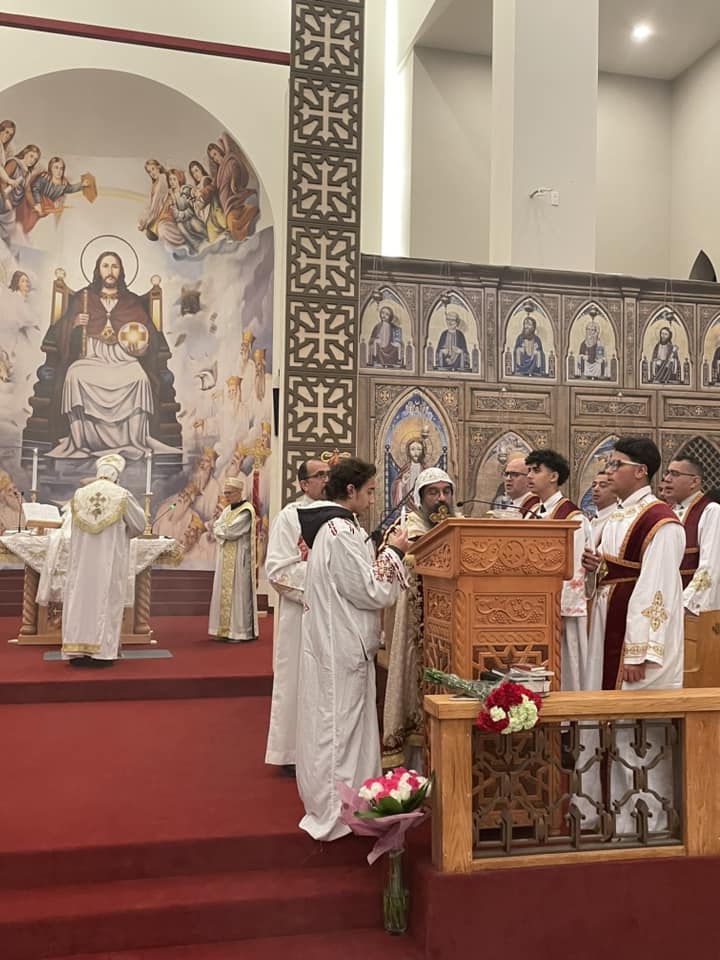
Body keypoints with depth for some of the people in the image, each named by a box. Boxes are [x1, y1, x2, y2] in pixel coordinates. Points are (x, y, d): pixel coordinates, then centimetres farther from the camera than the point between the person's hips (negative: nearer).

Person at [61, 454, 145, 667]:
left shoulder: (79, 494, 3)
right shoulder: (122, 495, -6)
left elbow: (77, 525, 15)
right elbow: (139, 524, 4)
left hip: (82, 559, 3)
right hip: (110, 559, -3)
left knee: (80, 597, 6)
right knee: (107, 599, 1)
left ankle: (77, 650, 7)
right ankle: (101, 651, 0)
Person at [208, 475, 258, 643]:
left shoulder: (246, 511, -11)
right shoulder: (227, 510, 15)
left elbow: (231, 532, -18)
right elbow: (216, 529, 8)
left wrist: (221, 528, -1)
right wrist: (226, 529, -9)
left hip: (238, 559, -8)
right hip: (225, 558, 8)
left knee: (237, 593, -6)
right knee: (224, 592, 7)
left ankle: (239, 632, -2)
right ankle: (226, 629, 12)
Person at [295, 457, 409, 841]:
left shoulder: (328, 526, 11)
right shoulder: (342, 532, -21)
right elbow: (372, 592, -19)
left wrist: (381, 551, 10)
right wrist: (394, 552, -9)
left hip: (332, 645, 10)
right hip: (342, 647, -10)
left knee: (333, 727, 19)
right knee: (340, 729, 1)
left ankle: (328, 806, 32)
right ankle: (335, 816, 14)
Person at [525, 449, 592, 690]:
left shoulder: (573, 518, -11)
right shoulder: (533, 515, 13)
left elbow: (572, 570, -16)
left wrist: (558, 614, -20)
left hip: (562, 611, -8)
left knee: (562, 675, 0)